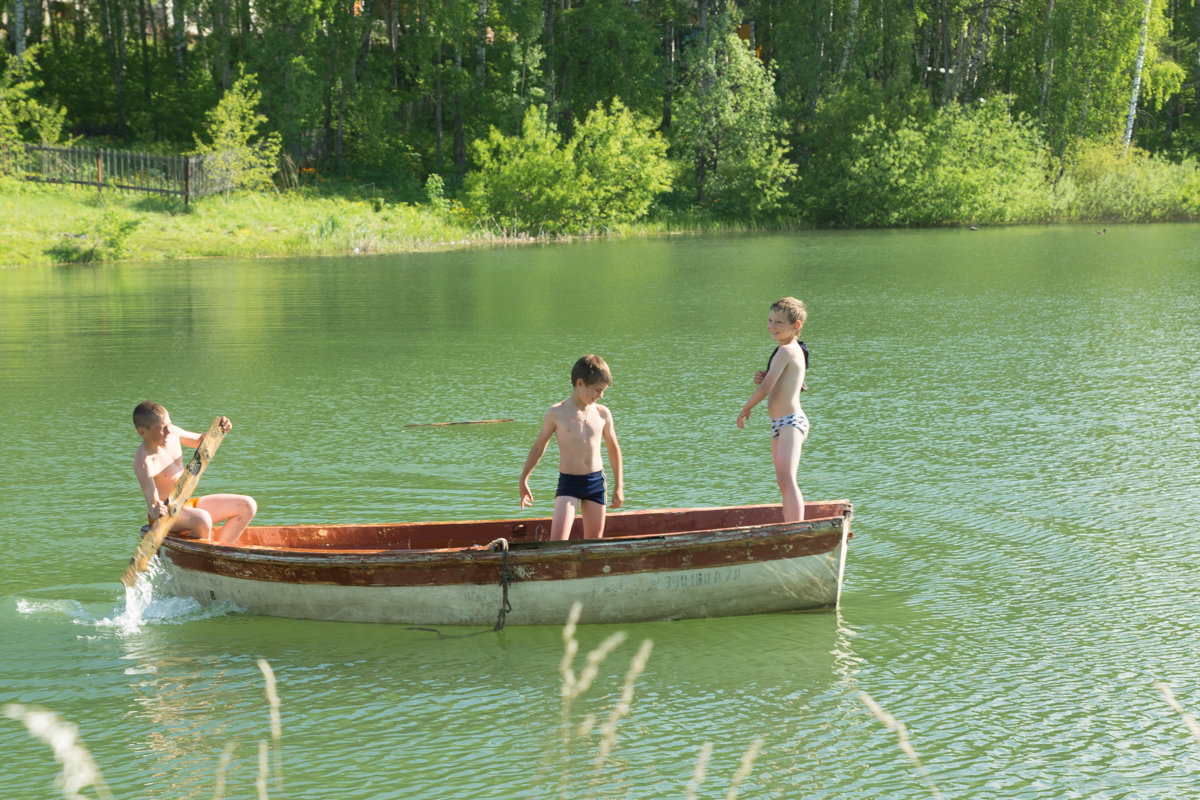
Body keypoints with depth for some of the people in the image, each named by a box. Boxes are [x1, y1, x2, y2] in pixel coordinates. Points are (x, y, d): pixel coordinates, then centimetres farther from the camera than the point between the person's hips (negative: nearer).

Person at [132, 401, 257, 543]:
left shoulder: (173, 433, -1)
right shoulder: (143, 462, -24)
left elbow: (199, 441, 18)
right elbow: (151, 496, -38)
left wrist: (218, 431, -1)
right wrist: (154, 508, -61)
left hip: (188, 505, 9)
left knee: (248, 506, -2)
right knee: (202, 519, -41)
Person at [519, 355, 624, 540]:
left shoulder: (602, 413, 4)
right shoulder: (556, 413, -5)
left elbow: (613, 449, 16)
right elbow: (539, 447, 8)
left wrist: (619, 486, 18)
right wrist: (524, 480, 14)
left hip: (596, 482, 3)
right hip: (568, 483, -3)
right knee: (557, 542, -17)